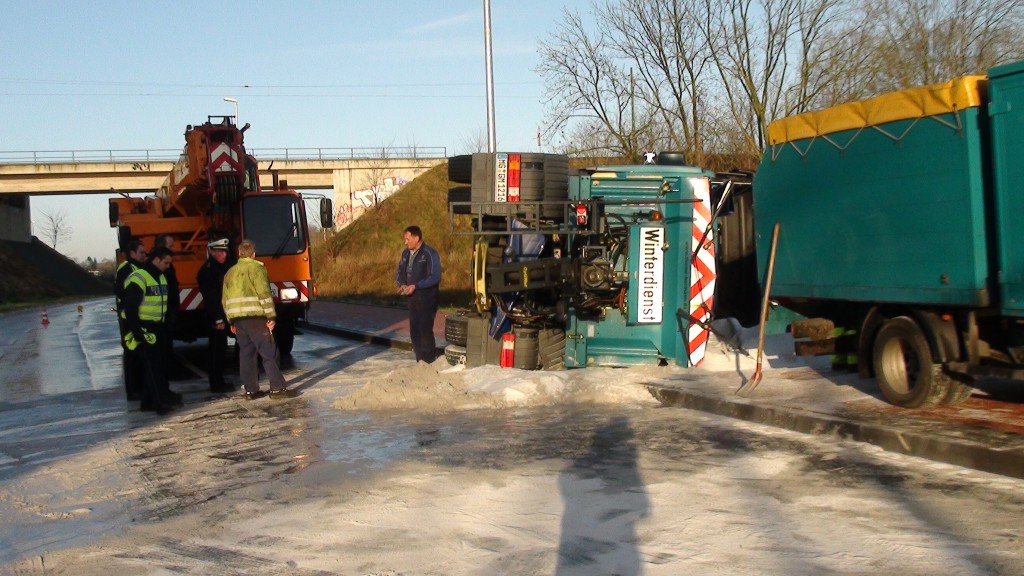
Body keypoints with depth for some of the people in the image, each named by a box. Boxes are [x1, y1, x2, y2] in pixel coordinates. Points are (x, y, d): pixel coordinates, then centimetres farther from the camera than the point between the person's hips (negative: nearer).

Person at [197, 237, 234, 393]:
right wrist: (218, 319, -21)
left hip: (224, 315, 9)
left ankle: (219, 382, 20)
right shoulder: (207, 271, -13)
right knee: (216, 350, -5)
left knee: (220, 349, 13)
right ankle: (216, 384, -1)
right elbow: (210, 297, -19)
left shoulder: (224, 267, 15)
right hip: (215, 318, -9)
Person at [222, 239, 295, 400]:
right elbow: (264, 294, -12)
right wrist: (271, 316, -9)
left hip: (237, 319, 7)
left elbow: (225, 299, 18)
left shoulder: (230, 273, 17)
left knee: (246, 353, 10)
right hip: (254, 317, -6)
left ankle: (250, 390, 9)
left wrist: (232, 323, 22)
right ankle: (277, 388, -5)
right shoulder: (256, 268, -4)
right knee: (269, 352, -3)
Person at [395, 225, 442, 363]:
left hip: (427, 298, -7)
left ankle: (428, 361, 2)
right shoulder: (406, 253, 9)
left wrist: (415, 286, -22)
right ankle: (420, 360, 17)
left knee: (425, 329, -9)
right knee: (414, 330, 8)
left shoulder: (430, 254, -13)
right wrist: (402, 284, -4)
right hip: (412, 298, 7)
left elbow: (435, 277, -18)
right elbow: (400, 272, 18)